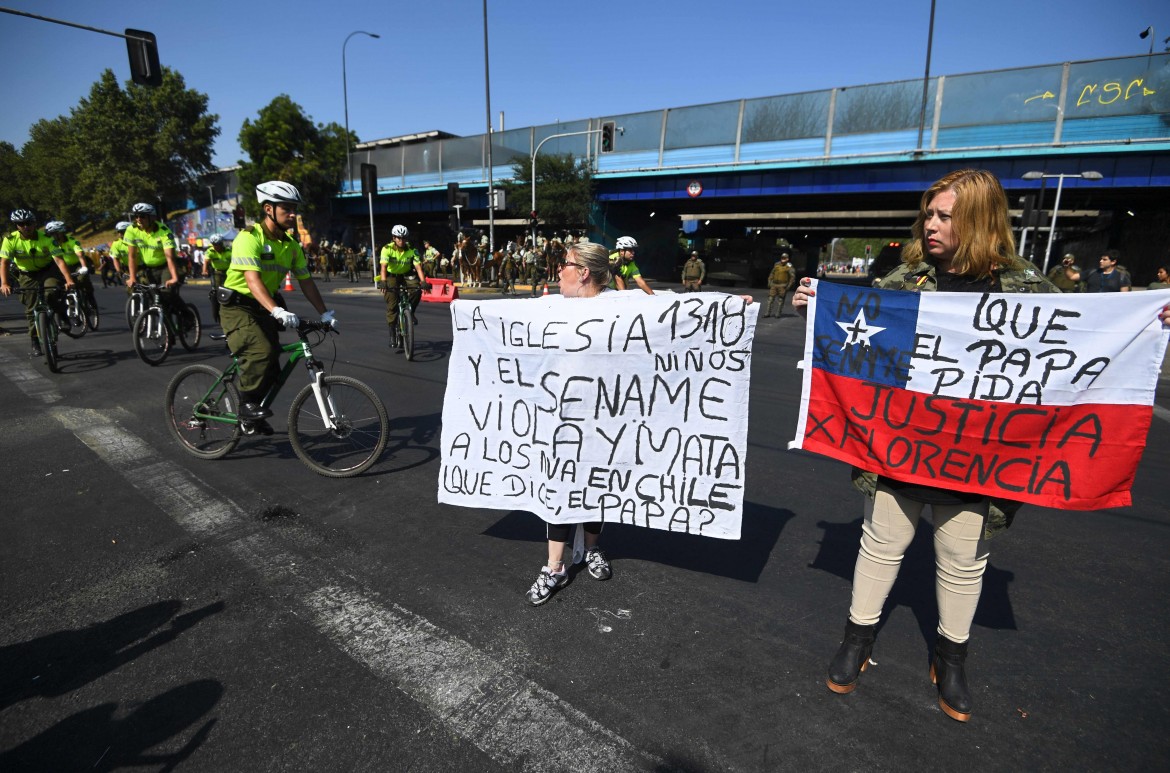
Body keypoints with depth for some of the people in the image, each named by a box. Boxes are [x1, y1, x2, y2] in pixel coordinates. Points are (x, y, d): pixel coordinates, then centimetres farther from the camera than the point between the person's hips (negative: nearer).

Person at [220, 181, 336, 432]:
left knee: (272, 368, 5)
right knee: (261, 351, -31)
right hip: (237, 305, -7)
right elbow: (253, 280, -31)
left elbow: (305, 281, 5)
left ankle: (253, 416, 25)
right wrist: (278, 311, -45)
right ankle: (247, 404, -12)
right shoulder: (249, 237, -19)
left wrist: (325, 313, -5)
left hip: (264, 309, 7)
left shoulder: (291, 245, 4)